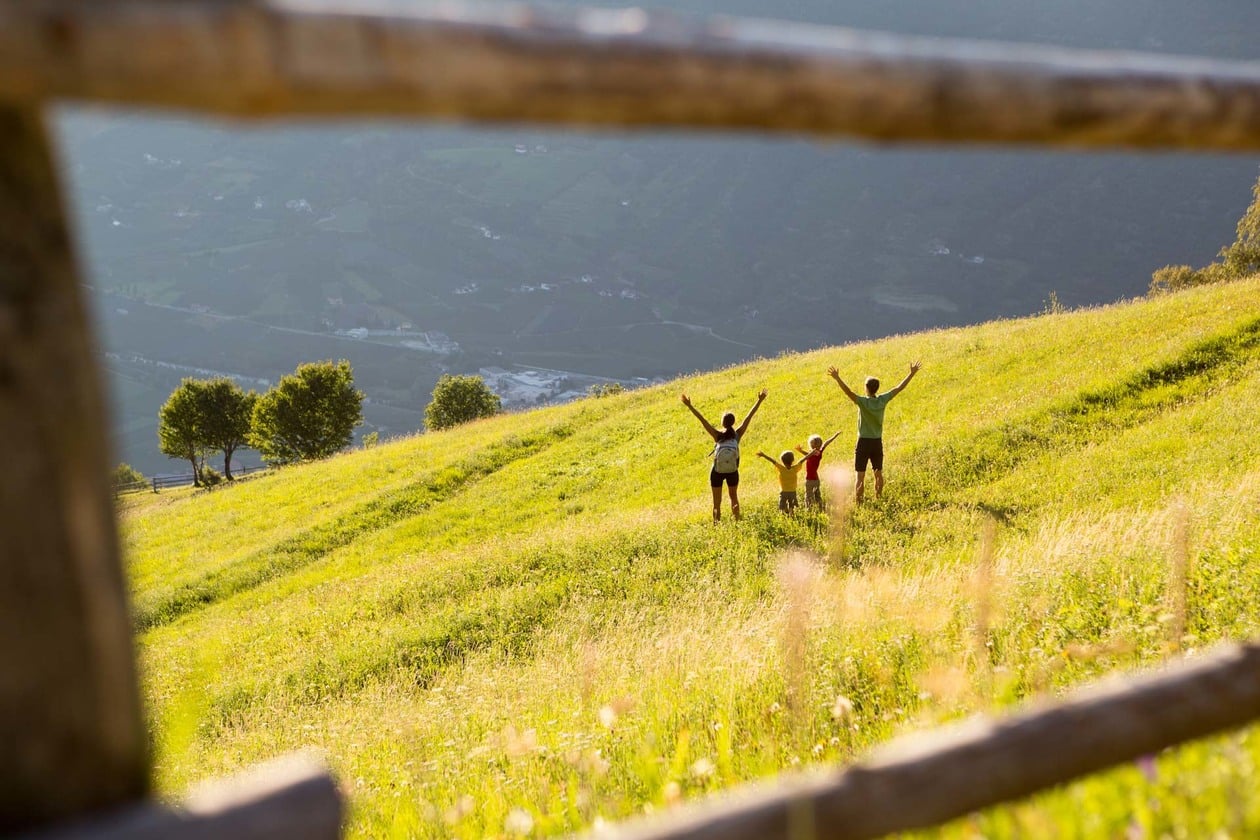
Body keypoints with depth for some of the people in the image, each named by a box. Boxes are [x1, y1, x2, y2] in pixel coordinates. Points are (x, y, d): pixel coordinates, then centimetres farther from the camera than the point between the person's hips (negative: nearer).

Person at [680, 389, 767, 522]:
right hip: (732, 472, 2)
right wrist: (759, 401, -7)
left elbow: (702, 420, -24)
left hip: (717, 472, -2)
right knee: (734, 497, 24)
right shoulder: (737, 434, -16)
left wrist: (689, 406, -26)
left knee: (717, 502, 8)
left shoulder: (718, 435, -20)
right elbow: (748, 417, -12)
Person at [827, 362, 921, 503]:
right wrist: (912, 373, 11)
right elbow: (900, 387, 3)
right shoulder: (883, 400, -6)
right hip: (878, 442, 4)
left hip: (864, 442, -4)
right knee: (878, 474, 18)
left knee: (860, 476, -1)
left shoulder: (863, 401, -18)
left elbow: (848, 392, -34)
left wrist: (837, 378, -40)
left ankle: (858, 503, -2)